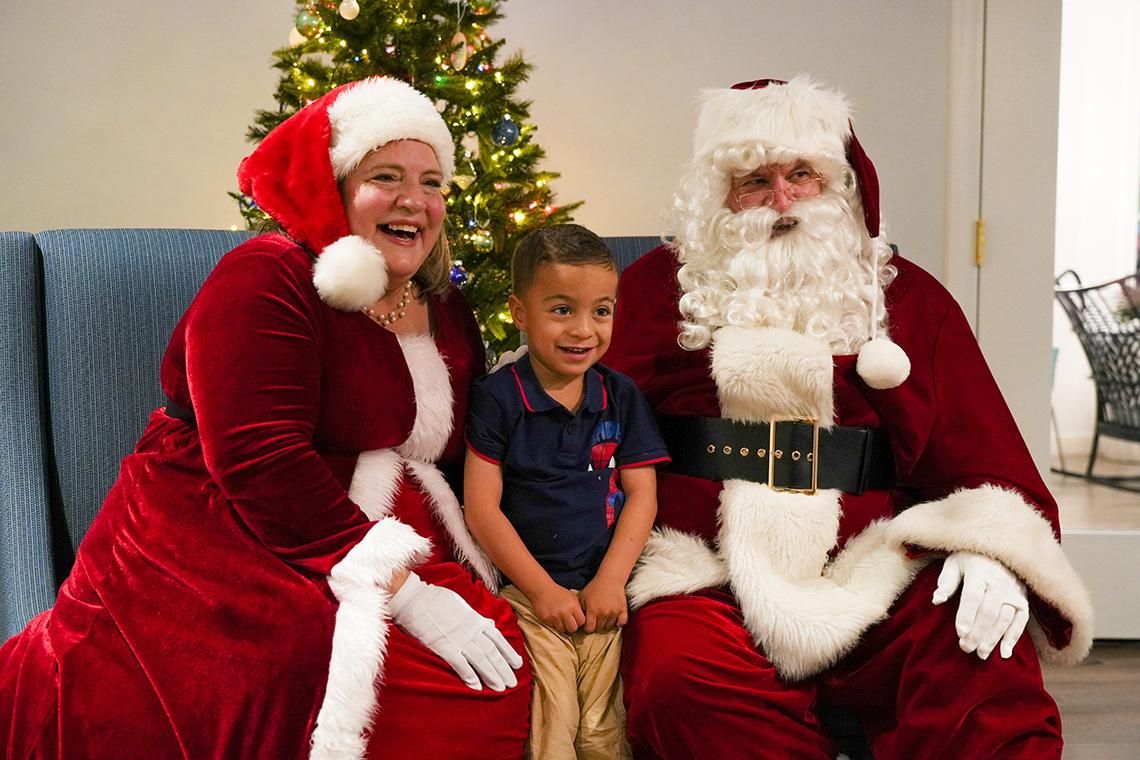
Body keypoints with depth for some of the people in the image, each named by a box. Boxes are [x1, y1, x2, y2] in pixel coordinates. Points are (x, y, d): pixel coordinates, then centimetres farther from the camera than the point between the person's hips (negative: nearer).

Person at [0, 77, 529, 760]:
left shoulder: (447, 312, 14)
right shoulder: (266, 281, -9)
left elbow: (457, 456, 19)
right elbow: (262, 464, -21)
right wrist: (402, 592, -25)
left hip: (391, 537, 7)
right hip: (219, 542, -6)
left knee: (504, 673, -18)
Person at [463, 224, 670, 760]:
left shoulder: (620, 395, 6)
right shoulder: (497, 397, -5)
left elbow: (641, 494, 5)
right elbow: (481, 507, -6)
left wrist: (610, 580, -7)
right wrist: (543, 589, -9)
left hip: (605, 593, 3)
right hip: (528, 592, -2)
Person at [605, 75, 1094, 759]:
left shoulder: (909, 297, 16)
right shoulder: (658, 287, 13)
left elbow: (979, 448, 8)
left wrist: (991, 548, -12)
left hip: (874, 574, 1)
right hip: (709, 577, 0)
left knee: (989, 667, -29)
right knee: (676, 679, -31)